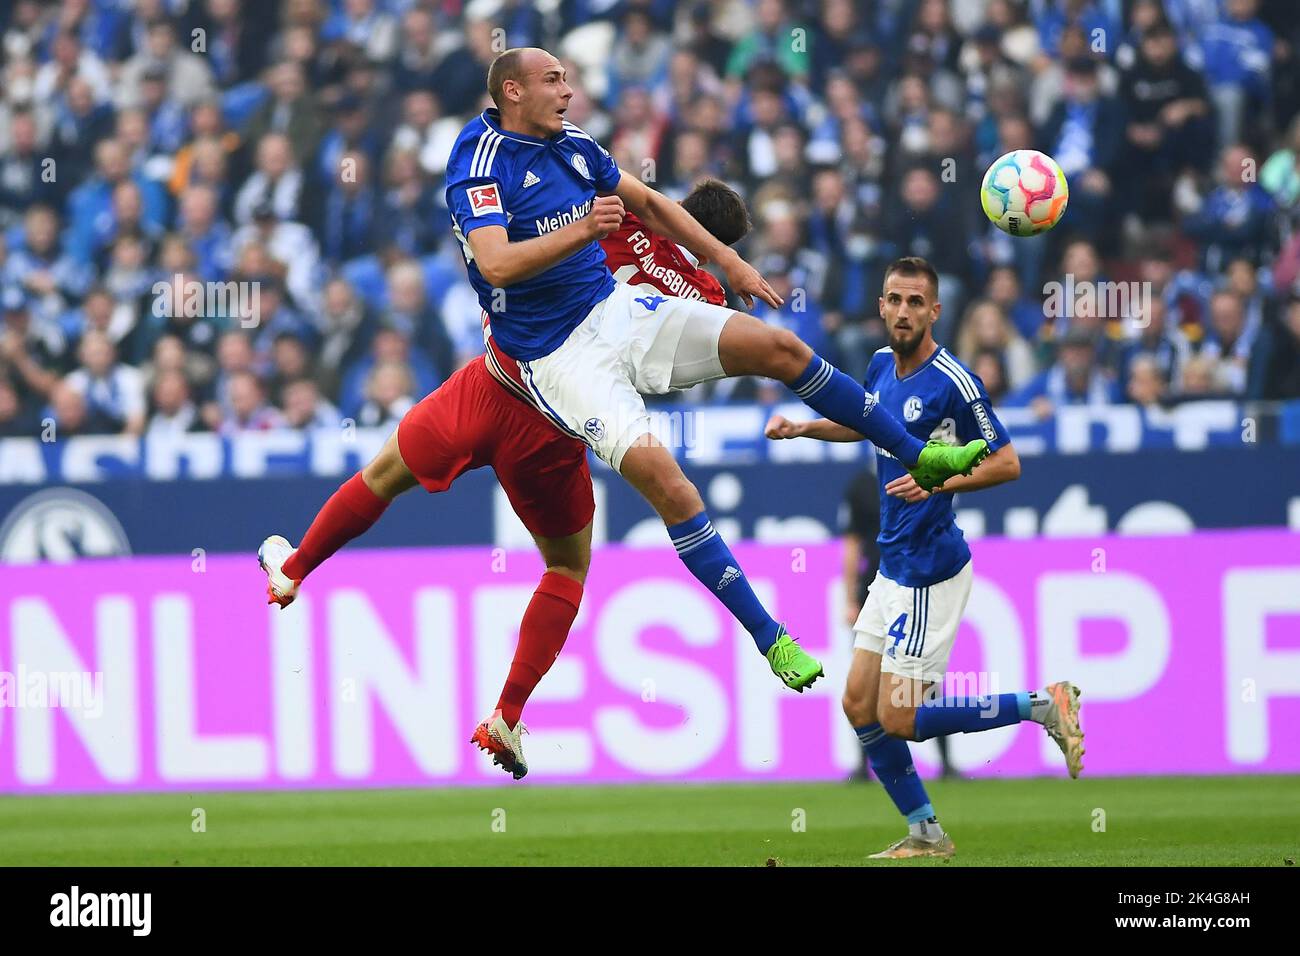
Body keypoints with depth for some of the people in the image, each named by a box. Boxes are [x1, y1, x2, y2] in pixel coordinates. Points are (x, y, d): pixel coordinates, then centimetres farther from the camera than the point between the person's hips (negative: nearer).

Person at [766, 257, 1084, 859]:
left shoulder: (953, 383, -17)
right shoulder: (882, 365, 7)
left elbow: (1007, 463, -13)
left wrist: (939, 480, -26)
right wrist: (802, 428, 14)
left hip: (929, 571, -8)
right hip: (894, 565, 8)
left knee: (898, 719, -8)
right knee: (859, 707, 7)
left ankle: (1045, 707, 1)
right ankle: (924, 834, 15)